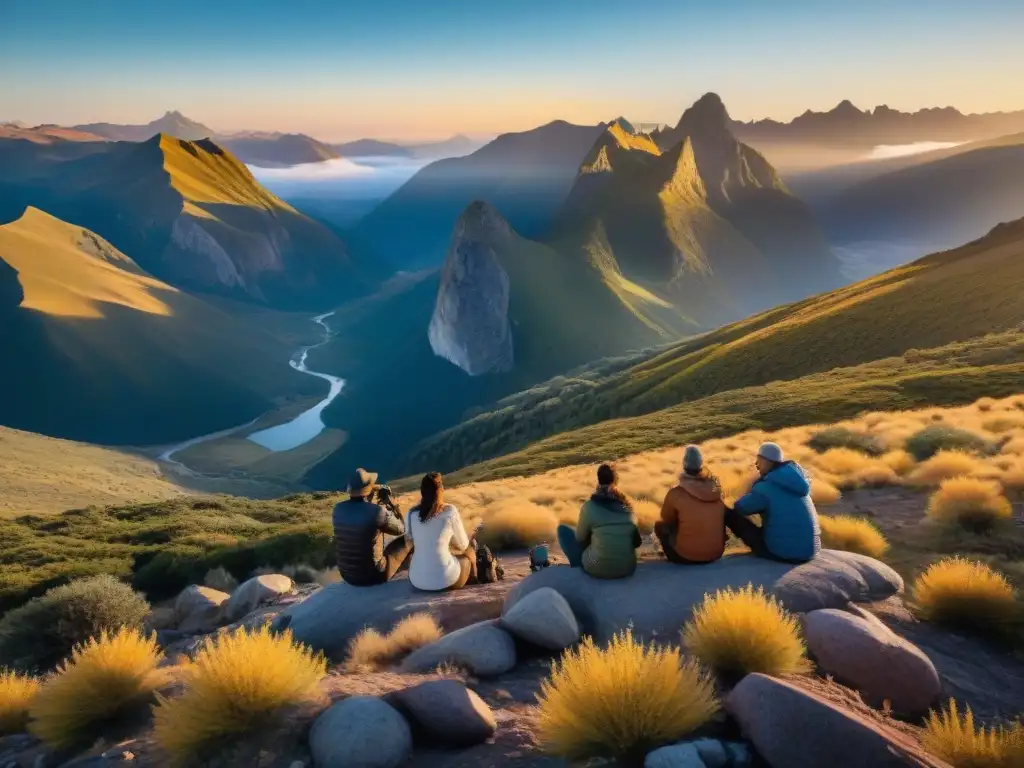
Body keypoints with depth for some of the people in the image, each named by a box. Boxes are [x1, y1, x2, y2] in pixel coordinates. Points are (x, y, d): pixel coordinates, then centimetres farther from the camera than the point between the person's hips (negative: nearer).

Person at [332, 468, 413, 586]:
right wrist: (388, 500, 1)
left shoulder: (338, 509, -7)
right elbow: (400, 529, -4)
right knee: (408, 540, 15)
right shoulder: (378, 512, -23)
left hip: (347, 575, 6)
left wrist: (375, 501, 13)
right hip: (373, 575, -5)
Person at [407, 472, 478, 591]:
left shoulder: (412, 513, 1)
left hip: (417, 580, 4)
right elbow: (463, 545, 3)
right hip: (445, 580, -4)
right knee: (469, 555, 30)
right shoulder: (450, 511, -9)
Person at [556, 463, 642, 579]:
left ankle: (579, 565, 24)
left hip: (597, 570, -4)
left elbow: (580, 537, 0)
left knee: (563, 530, 14)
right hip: (628, 569, 4)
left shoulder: (590, 506, -14)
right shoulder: (628, 506, -1)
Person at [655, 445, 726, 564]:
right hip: (716, 553, 4)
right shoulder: (716, 488, -2)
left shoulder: (676, 493, -13)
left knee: (660, 525, 18)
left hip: (685, 556, -4)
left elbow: (666, 518, 6)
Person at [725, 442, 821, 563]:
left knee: (731, 515, 3)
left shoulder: (764, 488, -12)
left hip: (782, 552, -6)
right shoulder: (797, 478, 7)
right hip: (810, 549, 7)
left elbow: (740, 508, -1)